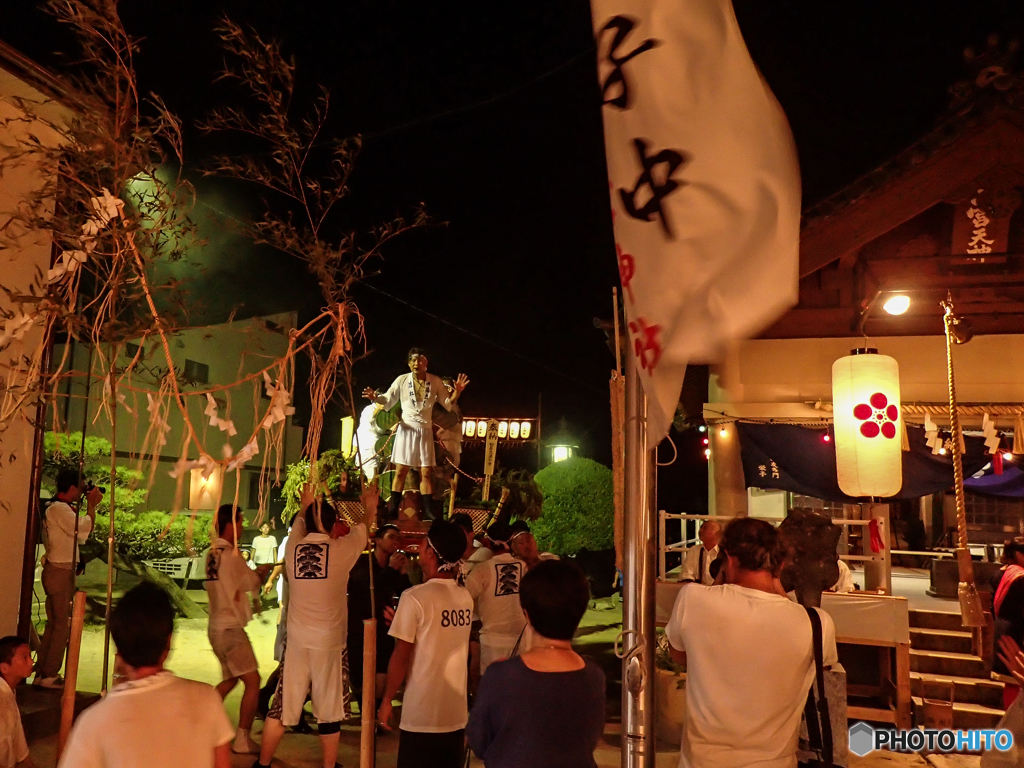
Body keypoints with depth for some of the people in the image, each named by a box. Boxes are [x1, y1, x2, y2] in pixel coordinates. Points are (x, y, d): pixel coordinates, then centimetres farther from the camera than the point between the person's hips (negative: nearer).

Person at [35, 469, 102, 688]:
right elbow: (84, 530, -24)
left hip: (58, 571, 10)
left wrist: (89, 506, 11)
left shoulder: (59, 509, 17)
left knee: (53, 623, 15)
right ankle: (50, 675, 1)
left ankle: (41, 672, 20)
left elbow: (82, 533, 16)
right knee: (63, 624, -4)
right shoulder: (59, 508, -15)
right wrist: (91, 505, -13)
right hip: (60, 572, -10)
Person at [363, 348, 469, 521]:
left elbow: (448, 405, 3)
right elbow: (388, 401, 2)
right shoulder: (402, 380, -1)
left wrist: (457, 392, -15)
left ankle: (428, 512, 7)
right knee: (401, 470, -2)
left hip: (425, 430, 2)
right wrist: (376, 397, -18)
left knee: (425, 472, 4)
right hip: (407, 429, -1)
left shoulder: (435, 382, 2)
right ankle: (392, 511, 2)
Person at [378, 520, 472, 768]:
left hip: (422, 714, -5)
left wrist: (387, 700, 0)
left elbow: (400, 657, -13)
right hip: (457, 712, 6)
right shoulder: (466, 598, 3)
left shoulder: (415, 598, -16)